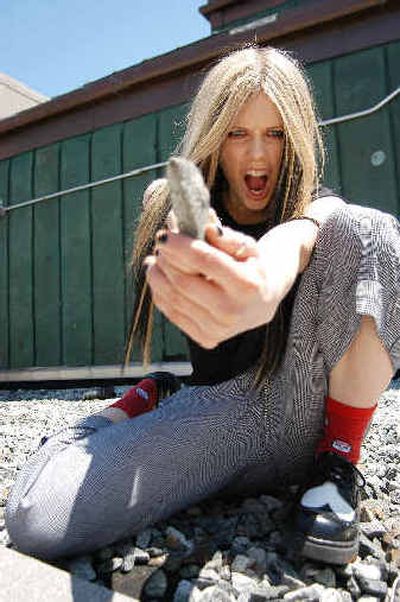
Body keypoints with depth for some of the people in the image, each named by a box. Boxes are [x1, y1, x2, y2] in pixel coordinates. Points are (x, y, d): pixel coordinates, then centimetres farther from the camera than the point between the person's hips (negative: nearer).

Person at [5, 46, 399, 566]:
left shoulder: (320, 208, 0)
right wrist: (181, 267, -44)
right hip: (219, 412, 1)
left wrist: (267, 283, -52)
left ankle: (340, 463, -13)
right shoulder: (180, 210, 4)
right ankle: (148, 400, 9)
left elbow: (297, 236, -27)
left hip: (306, 422, 0)